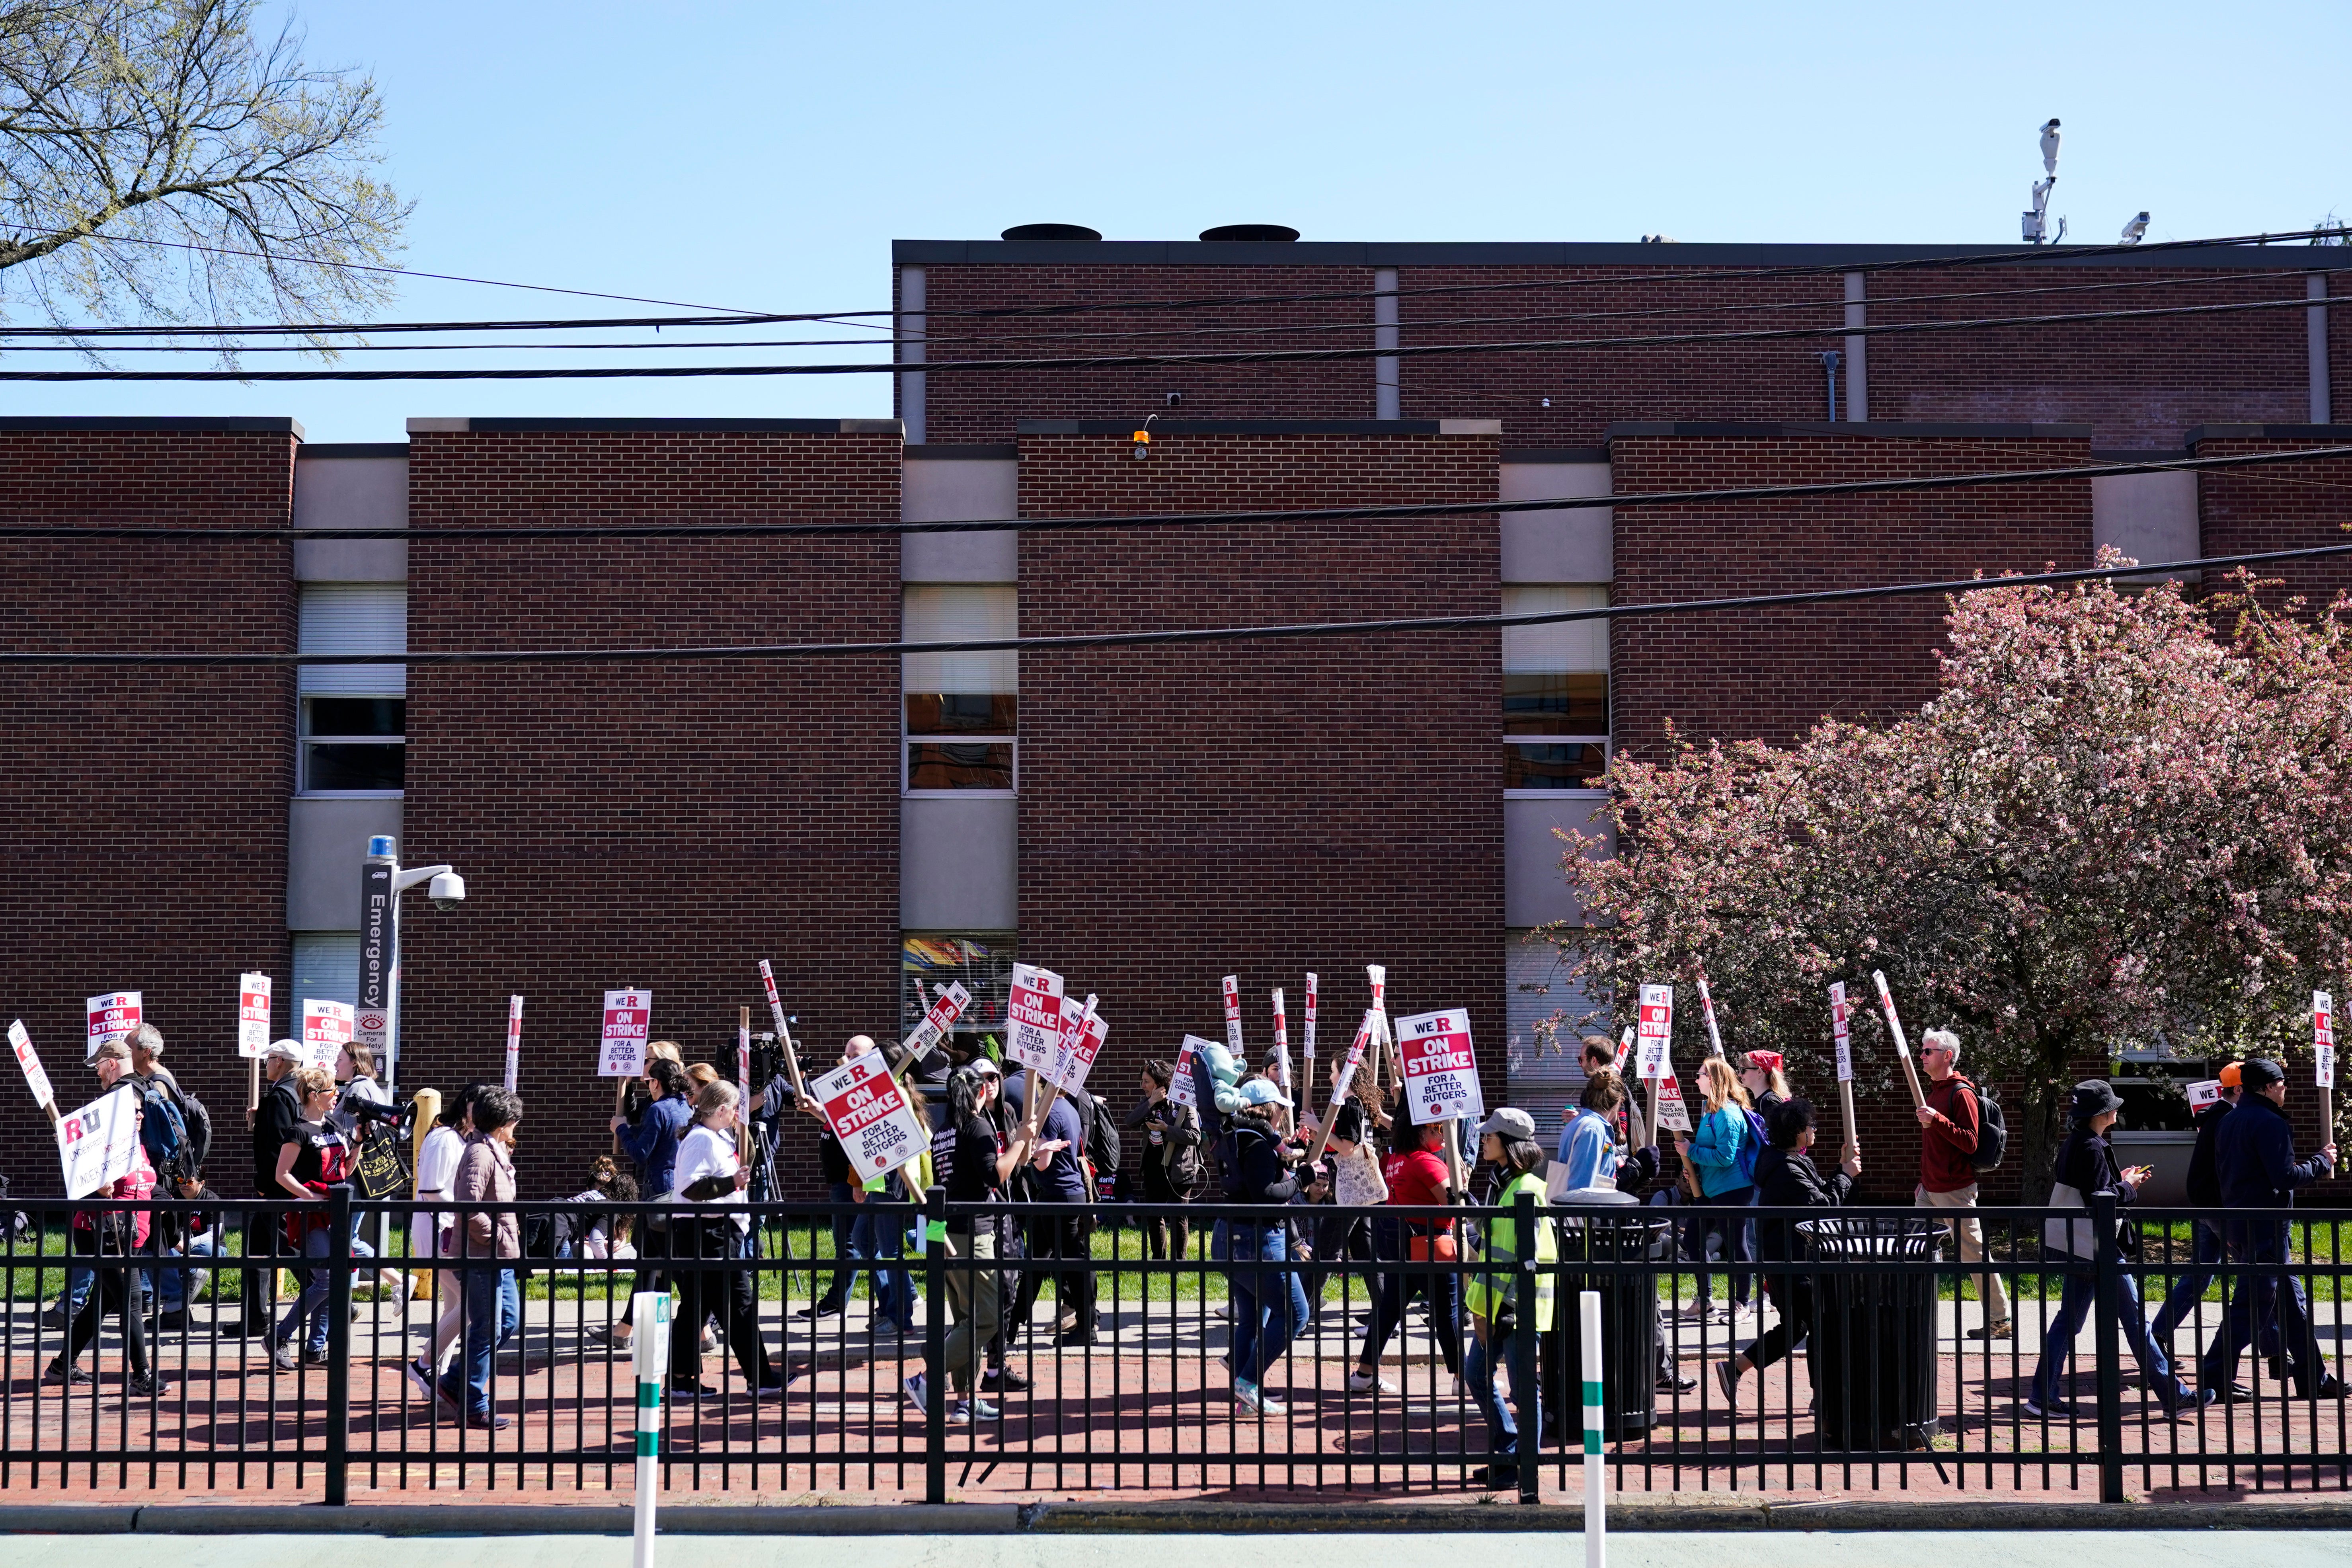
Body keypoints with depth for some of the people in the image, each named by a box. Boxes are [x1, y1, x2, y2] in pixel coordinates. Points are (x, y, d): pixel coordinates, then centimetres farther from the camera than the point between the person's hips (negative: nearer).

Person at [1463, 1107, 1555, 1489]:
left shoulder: (1525, 1190, -16)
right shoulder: (1507, 1184, 14)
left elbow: (1525, 1258, -19)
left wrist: (1492, 1309, -18)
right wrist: (1481, 1305, 16)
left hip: (1518, 1308, -10)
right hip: (1496, 1304, 10)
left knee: (1523, 1386, -1)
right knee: (1476, 1374, 14)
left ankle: (1524, 1467, 9)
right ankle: (1507, 1453, 24)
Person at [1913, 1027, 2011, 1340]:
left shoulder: (1961, 1093, -13)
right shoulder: (1933, 1091, 15)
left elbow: (1970, 1143, -20)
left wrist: (1937, 1120, -28)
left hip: (1956, 1190, -9)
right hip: (1930, 1190, 9)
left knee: (1974, 1253, -3)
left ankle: (1999, 1320, 4)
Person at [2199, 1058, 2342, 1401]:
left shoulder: (2230, 1121, 14)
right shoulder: (2269, 1123, -15)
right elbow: (2286, 1177, -20)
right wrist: (2321, 1163, -5)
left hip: (2237, 1223, 10)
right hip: (2265, 1227, -10)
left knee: (2291, 1302, 15)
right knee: (2252, 1308, -5)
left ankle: (2313, 1379, 20)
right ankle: (2215, 1380, -4)